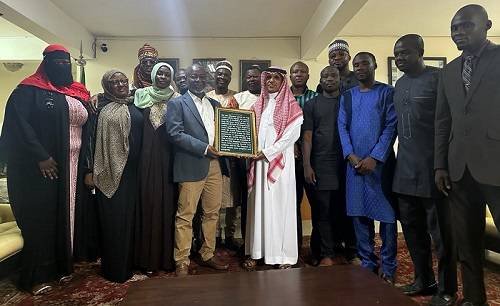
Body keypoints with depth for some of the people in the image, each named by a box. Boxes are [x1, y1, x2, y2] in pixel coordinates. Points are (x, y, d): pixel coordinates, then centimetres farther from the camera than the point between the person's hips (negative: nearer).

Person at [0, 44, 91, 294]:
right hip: (41, 166, -5)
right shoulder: (29, 90, -2)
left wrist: (87, 166, 6)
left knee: (66, 215, 11)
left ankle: (62, 266, 25)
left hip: (72, 167, 5)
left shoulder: (79, 94, 13)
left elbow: (87, 130, 12)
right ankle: (36, 276, 17)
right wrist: (40, 157, -19)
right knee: (41, 217, 3)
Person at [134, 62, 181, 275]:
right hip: (148, 156, 1)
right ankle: (148, 258, 14)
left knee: (168, 202, 1)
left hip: (169, 157, 0)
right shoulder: (142, 96, 10)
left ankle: (168, 256, 14)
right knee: (148, 202, 2)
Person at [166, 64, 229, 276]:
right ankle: (182, 262, 12)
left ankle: (208, 255, 26)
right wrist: (204, 148, -15)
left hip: (215, 165, 6)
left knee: (212, 212, 12)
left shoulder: (215, 104, 19)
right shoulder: (177, 103, 1)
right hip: (191, 167, -5)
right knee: (185, 216, -1)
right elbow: (174, 133, -11)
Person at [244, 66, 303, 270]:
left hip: (280, 162, -4)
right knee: (259, 204, 5)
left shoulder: (290, 106, 1)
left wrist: (267, 152, -13)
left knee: (280, 205, -2)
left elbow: (291, 135, -9)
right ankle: (256, 252, 12)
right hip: (259, 161, 4)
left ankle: (284, 255, 7)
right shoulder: (259, 105, 16)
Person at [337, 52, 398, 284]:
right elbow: (342, 127, 6)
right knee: (360, 215, 7)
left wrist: (375, 157, -14)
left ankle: (388, 269, 16)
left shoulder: (387, 92, 4)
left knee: (386, 214, 2)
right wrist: (351, 155, -9)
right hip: (354, 163, 3)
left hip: (381, 162, -3)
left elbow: (391, 126, -5)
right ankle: (367, 265, 20)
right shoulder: (347, 96, 14)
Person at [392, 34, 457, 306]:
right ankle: (423, 280, 30)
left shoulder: (438, 78, -6)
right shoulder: (399, 84, 14)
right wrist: (401, 159, 13)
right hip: (404, 170, 7)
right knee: (412, 228, 14)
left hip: (432, 169, -7)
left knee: (440, 231, 5)